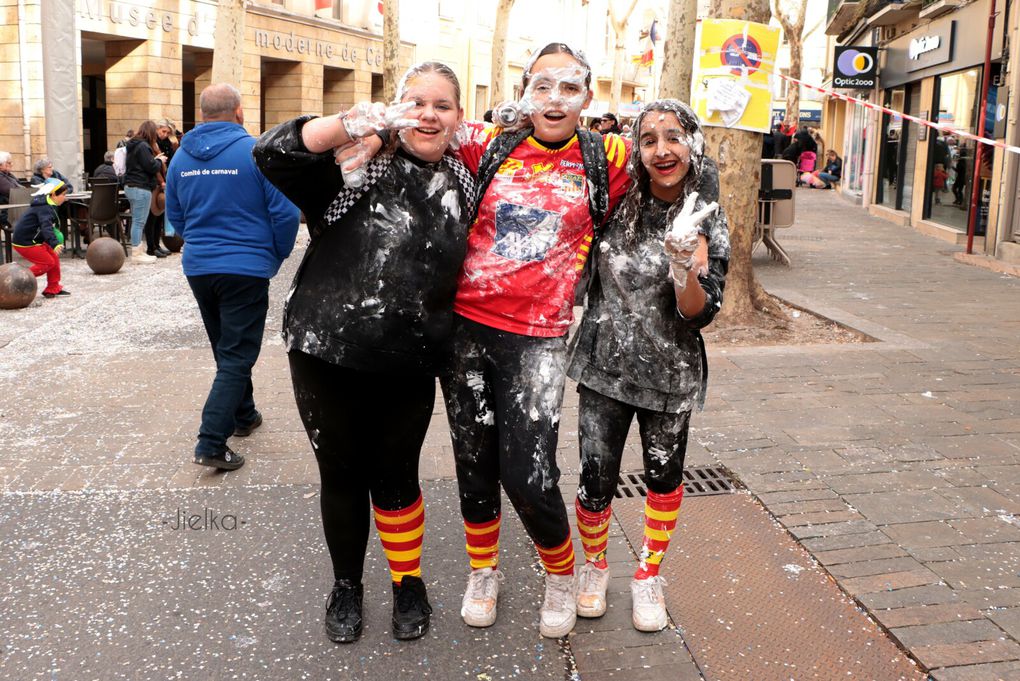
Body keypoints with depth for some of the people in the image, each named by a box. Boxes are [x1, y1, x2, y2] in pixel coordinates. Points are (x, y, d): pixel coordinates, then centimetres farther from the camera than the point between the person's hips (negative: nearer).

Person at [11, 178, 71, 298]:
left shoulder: (47, 204, 9)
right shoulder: (45, 208, -23)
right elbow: (46, 226, -38)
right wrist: (55, 244, -51)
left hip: (32, 239, 10)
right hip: (25, 243, -10)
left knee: (54, 257, 9)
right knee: (48, 262, -8)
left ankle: (53, 288, 16)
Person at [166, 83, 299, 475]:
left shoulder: (182, 156, 4)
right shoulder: (256, 150, -12)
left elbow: (175, 215, 13)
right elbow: (285, 213, -13)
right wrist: (277, 256, 4)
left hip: (198, 268, 6)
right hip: (246, 269, -6)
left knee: (227, 350, 22)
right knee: (236, 357, -2)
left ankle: (243, 416, 37)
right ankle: (211, 443, -9)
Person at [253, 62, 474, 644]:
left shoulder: (463, 184, 6)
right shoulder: (361, 164, -6)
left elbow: (463, 268, 18)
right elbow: (274, 155, -21)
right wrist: (352, 124, -35)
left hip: (410, 365, 2)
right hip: (327, 354, -2)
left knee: (397, 475, 14)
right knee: (342, 473, 13)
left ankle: (409, 581, 36)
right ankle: (347, 584, 35)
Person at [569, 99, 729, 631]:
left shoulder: (707, 221, -8)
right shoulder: (614, 203, -4)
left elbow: (700, 315, -13)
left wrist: (685, 267, -32)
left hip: (669, 373, 0)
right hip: (605, 365, 0)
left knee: (665, 476, 15)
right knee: (596, 480, 1)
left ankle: (649, 574, 38)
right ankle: (594, 564, 30)